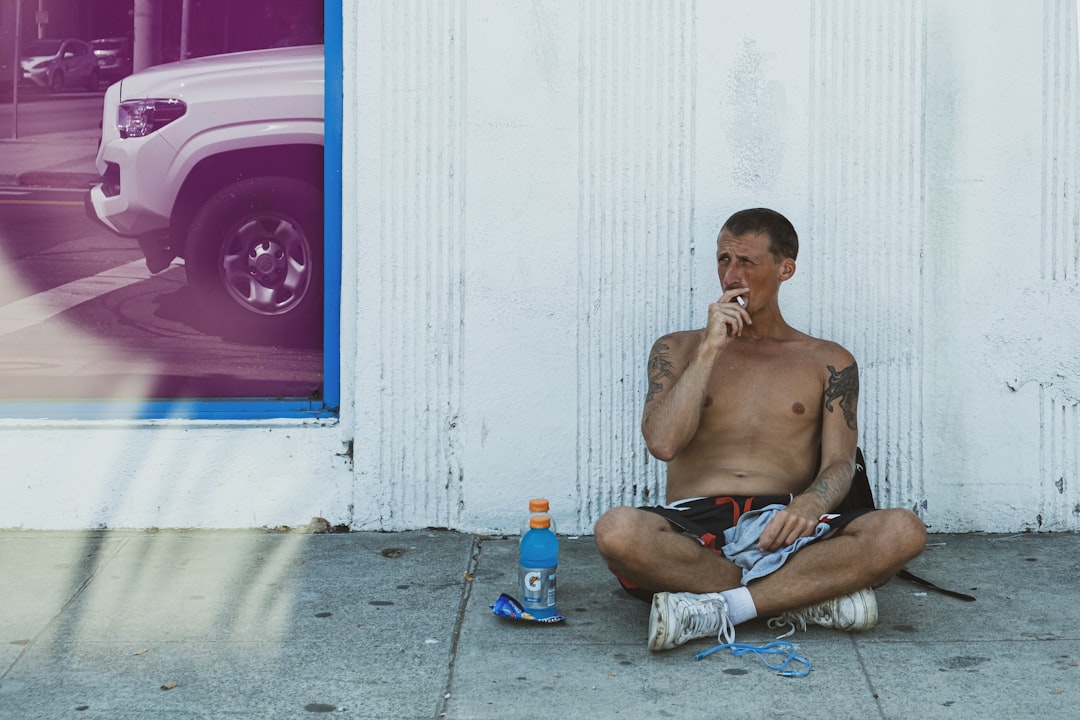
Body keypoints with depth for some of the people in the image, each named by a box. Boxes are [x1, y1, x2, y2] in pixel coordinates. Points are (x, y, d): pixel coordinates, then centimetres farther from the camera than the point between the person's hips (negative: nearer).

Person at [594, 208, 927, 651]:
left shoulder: (828, 362, 18)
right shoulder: (678, 350, 17)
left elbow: (839, 463, 5)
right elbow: (663, 443, 0)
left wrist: (812, 502, -19)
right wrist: (710, 349, -3)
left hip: (781, 529, 1)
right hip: (696, 528, 0)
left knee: (902, 531, -30)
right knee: (617, 531, -37)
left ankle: (714, 612, -30)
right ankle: (807, 596, -26)